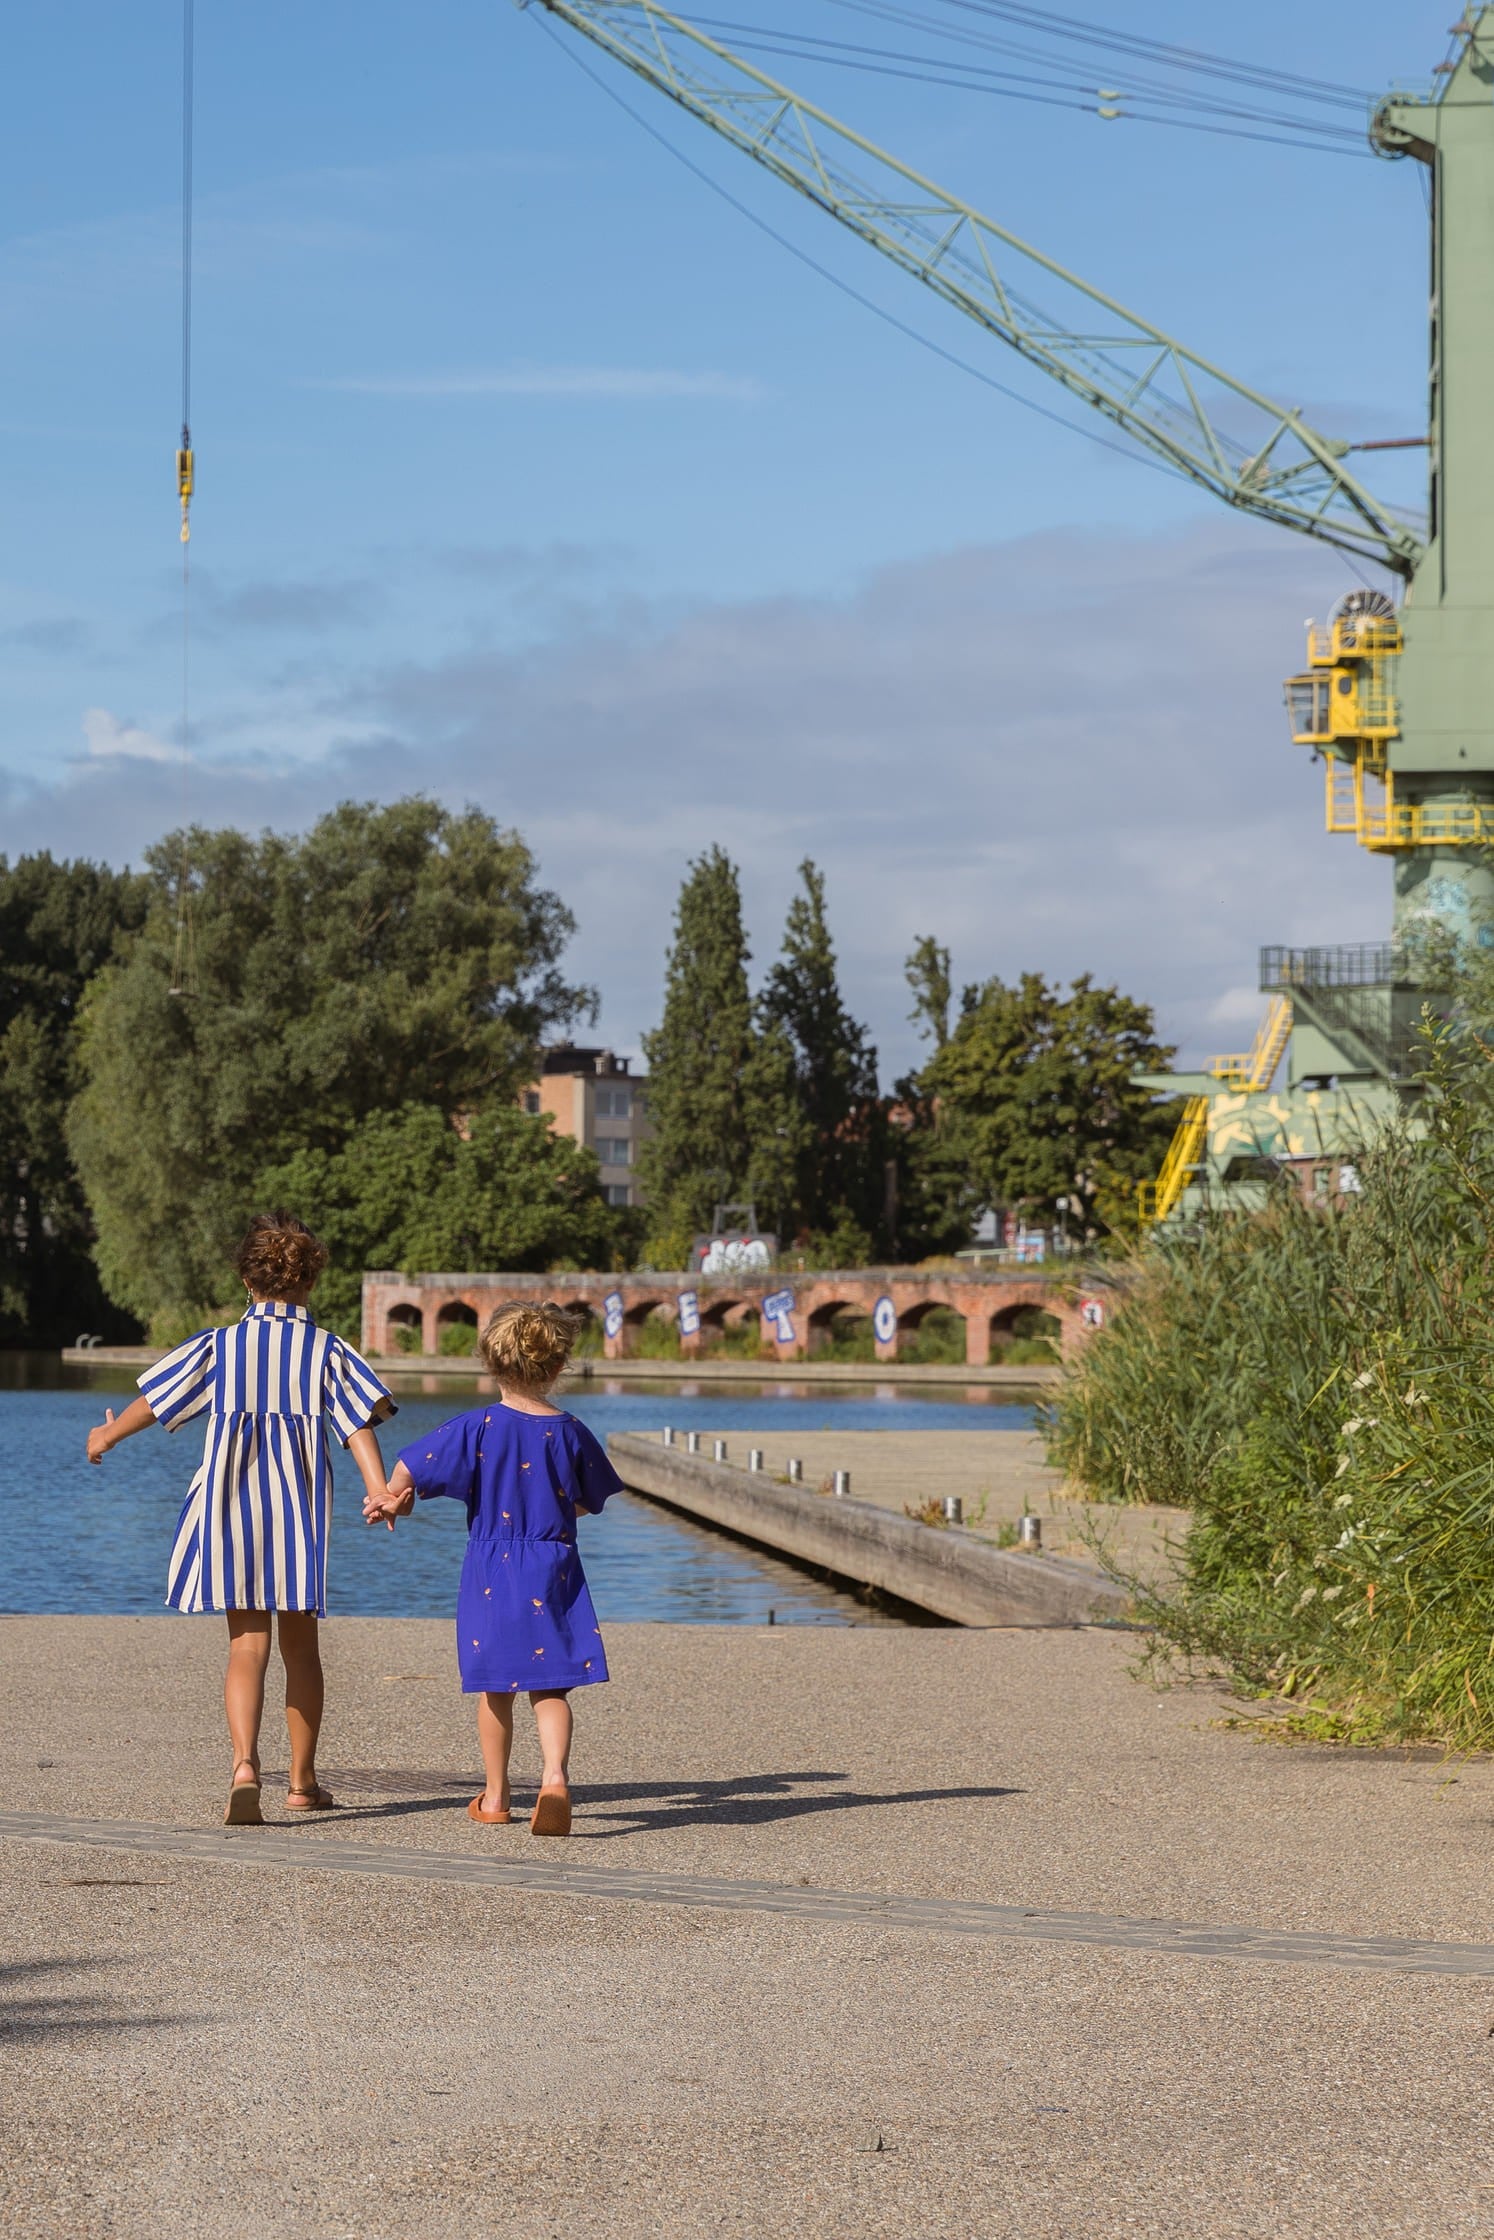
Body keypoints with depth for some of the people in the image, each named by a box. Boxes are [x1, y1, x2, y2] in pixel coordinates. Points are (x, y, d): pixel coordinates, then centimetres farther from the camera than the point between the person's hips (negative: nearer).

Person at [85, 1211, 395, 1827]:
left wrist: (106, 1436, 25)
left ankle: (244, 1764, -26)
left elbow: (153, 1400, 8)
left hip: (232, 1503, -1)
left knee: (247, 1644, -3)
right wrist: (379, 1487, -19)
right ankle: (302, 1781, 21)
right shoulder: (327, 1350, 1)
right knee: (299, 1644, 13)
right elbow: (358, 1422, -12)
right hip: (301, 1506, 1)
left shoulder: (219, 1346, 1)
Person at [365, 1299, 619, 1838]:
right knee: (550, 1687, 3)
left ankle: (496, 1797, 21)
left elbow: (407, 1468, -8)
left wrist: (391, 1501, 14)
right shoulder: (569, 1432, -2)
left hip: (491, 1568, -1)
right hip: (555, 1573, 1)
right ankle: (555, 1774, -21)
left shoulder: (476, 1428, -8)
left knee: (495, 1689, 12)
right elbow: (590, 1502, 12)